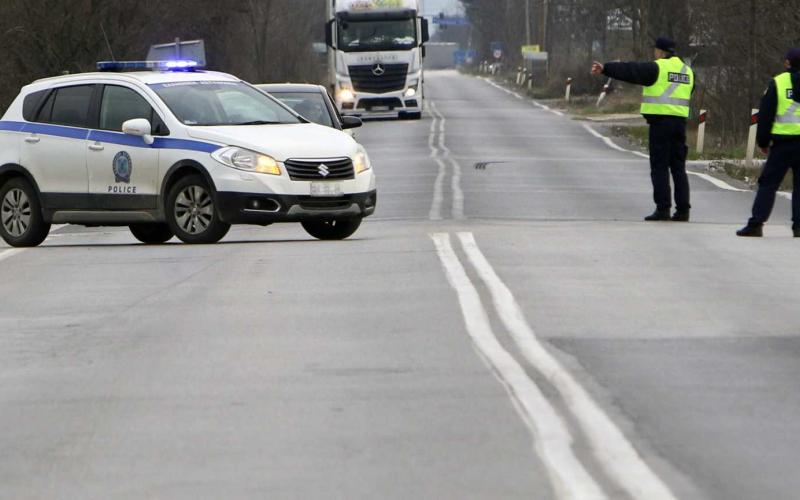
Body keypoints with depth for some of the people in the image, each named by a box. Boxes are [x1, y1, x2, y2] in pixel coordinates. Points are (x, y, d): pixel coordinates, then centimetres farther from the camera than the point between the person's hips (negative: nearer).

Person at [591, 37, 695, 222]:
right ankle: (683, 209, 5)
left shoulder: (657, 68, -6)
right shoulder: (687, 71, 15)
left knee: (659, 167, -2)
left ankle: (663, 208, -7)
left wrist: (605, 69, -14)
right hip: (680, 122, 6)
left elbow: (629, 71, -12)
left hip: (660, 121, -6)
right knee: (678, 167, 9)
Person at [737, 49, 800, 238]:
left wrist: (763, 142, 7)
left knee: (768, 183, 2)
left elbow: (766, 115, 0)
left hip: (783, 142, -2)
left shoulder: (777, 83, -2)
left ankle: (756, 224, -4)